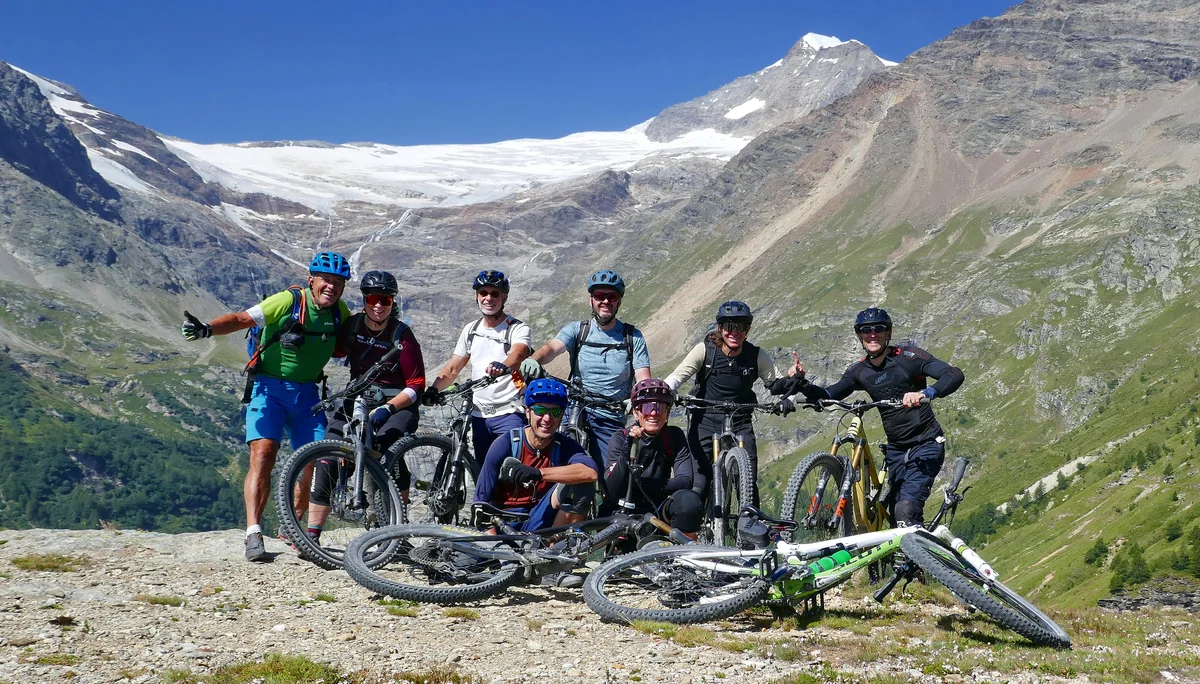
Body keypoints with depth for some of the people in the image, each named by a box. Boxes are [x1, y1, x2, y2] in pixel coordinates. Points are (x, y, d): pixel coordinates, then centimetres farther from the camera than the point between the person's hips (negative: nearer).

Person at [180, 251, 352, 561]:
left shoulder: (340, 312, 2)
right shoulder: (289, 301, -13)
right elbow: (242, 319, -20)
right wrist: (206, 328, -36)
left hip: (307, 393, 4)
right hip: (270, 387, -4)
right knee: (263, 454, -21)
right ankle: (253, 534, -23)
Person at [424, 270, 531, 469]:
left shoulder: (518, 329, -5)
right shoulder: (471, 329, 12)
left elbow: (519, 352, -27)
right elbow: (452, 368, 11)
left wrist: (503, 366, -50)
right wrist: (433, 389, -9)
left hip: (509, 413, -6)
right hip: (479, 415, 6)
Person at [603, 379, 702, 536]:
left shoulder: (674, 436, -4)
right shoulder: (620, 439, -11)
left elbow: (685, 481, -14)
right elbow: (613, 492, -21)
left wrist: (644, 484, -27)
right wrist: (627, 451, -35)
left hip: (658, 509, 1)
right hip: (627, 512, -1)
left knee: (689, 500, -28)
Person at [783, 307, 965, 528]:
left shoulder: (907, 356, -12)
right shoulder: (859, 371, 5)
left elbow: (954, 375, -22)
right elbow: (826, 396, 0)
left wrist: (925, 393, -41)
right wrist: (802, 383, -20)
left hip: (925, 444, -6)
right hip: (896, 449, 6)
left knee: (906, 510, -23)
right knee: (896, 515, 7)